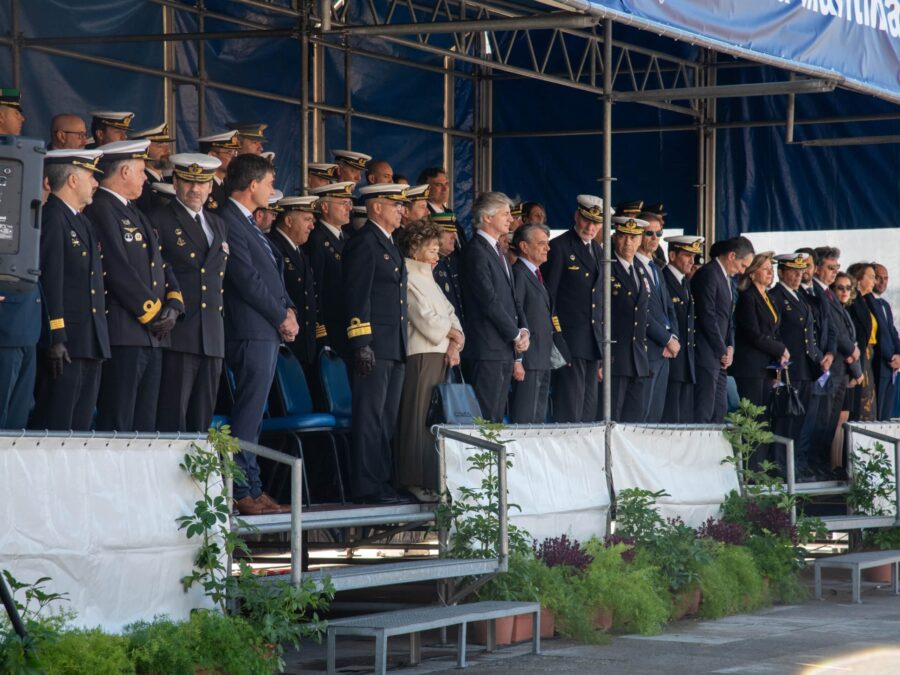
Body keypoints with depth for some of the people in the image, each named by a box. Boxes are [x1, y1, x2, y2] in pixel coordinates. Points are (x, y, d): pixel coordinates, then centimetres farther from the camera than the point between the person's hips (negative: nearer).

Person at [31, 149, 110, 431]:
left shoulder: (82, 221, 21)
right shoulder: (52, 218, -9)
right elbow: (50, 281, -16)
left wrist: (100, 342, 17)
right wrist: (56, 339, -21)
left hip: (92, 344, 9)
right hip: (65, 344, -9)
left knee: (81, 428, 7)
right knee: (55, 427, -9)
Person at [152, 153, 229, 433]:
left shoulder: (218, 224, 21)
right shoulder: (159, 220, -1)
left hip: (213, 336, 7)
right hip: (178, 334, -7)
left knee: (203, 420, 6)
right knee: (172, 418, -10)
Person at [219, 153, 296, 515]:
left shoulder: (246, 223, 20)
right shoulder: (227, 222, -13)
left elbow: (270, 273, 22)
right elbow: (247, 279, -17)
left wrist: (288, 309, 6)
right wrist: (282, 317, -10)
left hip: (269, 331, 10)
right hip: (252, 332, -10)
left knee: (252, 414, 11)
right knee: (248, 415, -9)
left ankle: (252, 490, 13)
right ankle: (243, 493, -8)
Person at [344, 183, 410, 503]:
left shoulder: (389, 244, 20)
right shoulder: (364, 242, -9)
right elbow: (357, 296, -16)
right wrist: (362, 344, -21)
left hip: (394, 347, 10)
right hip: (374, 345, -10)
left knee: (387, 418, 11)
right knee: (370, 417, -8)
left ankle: (382, 482, 15)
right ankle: (366, 486, -6)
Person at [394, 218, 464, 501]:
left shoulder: (427, 278, 22)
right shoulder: (408, 279, -7)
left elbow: (449, 314, 17)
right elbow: (425, 319, -14)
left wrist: (455, 343, -1)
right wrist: (452, 333, 2)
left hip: (440, 355, 9)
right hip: (420, 355, -9)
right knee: (418, 417, -9)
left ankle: (432, 479, 9)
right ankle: (416, 481, -9)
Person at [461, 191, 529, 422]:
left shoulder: (497, 250, 19)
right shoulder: (476, 252, -11)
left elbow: (511, 295, 21)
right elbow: (490, 301, -16)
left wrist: (523, 329, 4)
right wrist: (516, 335, -10)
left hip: (505, 350, 9)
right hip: (487, 350, -9)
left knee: (497, 418, 9)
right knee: (485, 419, -10)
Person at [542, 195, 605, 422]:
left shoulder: (598, 251, 17)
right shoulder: (559, 247, -5)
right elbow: (548, 298, -7)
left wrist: (602, 353, 17)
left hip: (593, 344, 7)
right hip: (569, 342, -7)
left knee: (588, 413, 7)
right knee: (569, 412, -10)